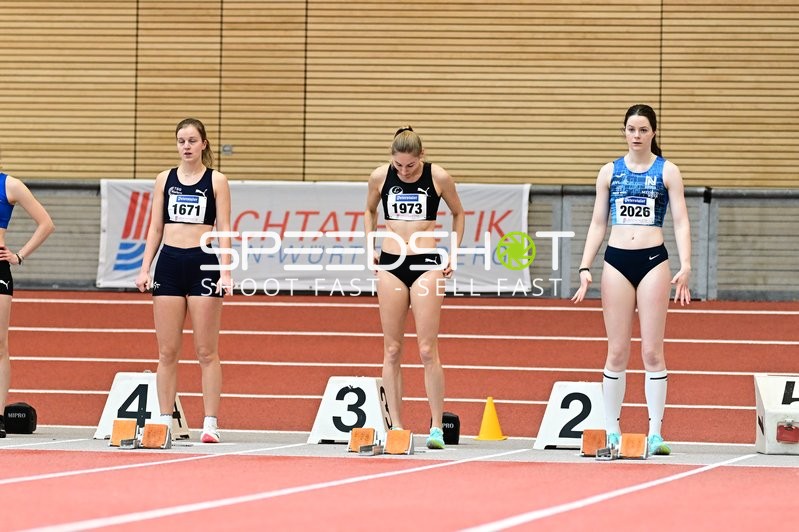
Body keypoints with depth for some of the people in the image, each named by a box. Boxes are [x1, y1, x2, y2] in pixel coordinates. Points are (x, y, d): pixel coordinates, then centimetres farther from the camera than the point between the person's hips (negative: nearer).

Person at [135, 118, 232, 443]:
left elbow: (224, 230, -1)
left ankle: (210, 423, -2)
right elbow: (155, 228, 12)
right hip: (169, 263, 3)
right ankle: (165, 420, 7)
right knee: (167, 351, 3)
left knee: (207, 351, -2)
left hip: (203, 263, -3)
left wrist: (225, 271, -10)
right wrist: (145, 268, 4)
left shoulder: (216, 181, 3)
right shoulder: (164, 180, 11)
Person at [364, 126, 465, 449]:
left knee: (427, 350, -7)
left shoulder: (438, 177, -5)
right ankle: (396, 428, 6)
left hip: (427, 264, -2)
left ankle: (437, 427, -2)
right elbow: (370, 211, 19)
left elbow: (458, 213, 11)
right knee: (392, 350, 2)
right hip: (390, 264, 2)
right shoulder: (380, 177, 0)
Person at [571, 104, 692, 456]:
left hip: (653, 261, -2)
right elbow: (597, 224, 12)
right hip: (617, 262, 2)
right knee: (617, 352, 2)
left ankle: (655, 433, 0)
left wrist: (685, 266, -11)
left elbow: (680, 222, 1)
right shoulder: (610, 172, 10)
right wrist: (585, 268, 4)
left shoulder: (667, 172, 5)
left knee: (652, 351, -3)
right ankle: (612, 432, 6)